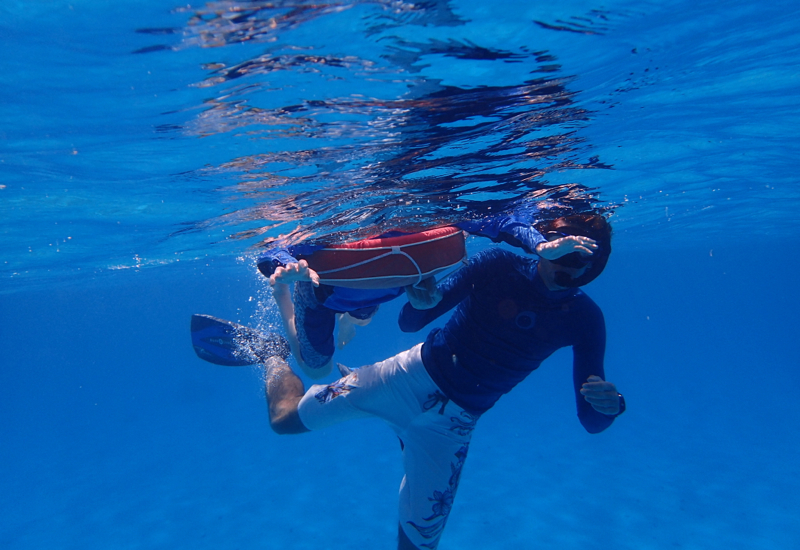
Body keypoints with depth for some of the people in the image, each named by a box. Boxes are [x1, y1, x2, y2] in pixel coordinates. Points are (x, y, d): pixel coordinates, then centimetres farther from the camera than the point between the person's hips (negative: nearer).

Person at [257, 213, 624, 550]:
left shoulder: (584, 318, -8)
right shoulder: (497, 265, -13)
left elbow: (590, 420, -10)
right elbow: (409, 322, -11)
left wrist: (608, 405, -33)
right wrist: (421, 304, -34)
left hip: (454, 420, 2)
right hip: (413, 376, -1)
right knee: (284, 418, -1)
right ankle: (276, 358, 34)